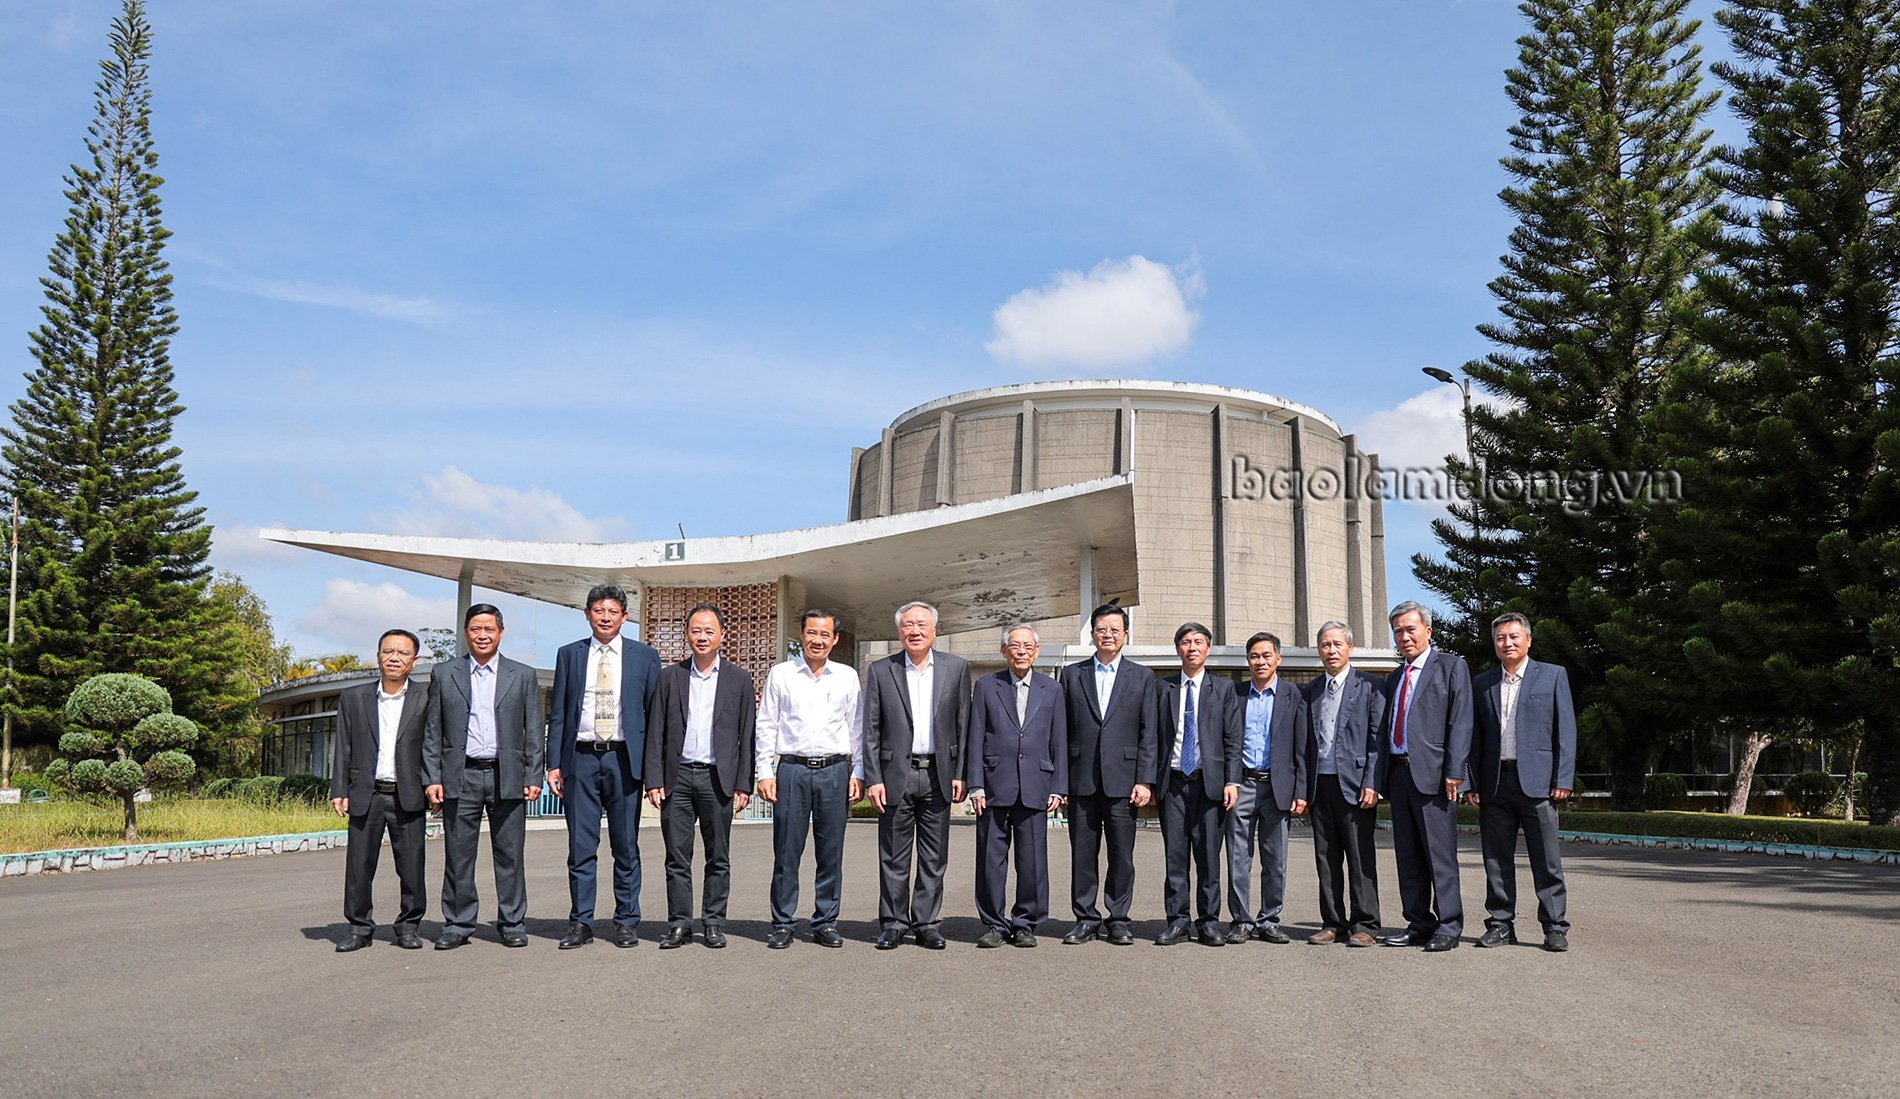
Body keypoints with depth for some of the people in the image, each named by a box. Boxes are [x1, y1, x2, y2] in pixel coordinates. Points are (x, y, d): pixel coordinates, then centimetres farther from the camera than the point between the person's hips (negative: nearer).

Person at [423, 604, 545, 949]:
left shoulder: (523, 676, 10)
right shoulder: (444, 674, 10)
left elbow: (534, 732, 8)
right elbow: (433, 731, 8)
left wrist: (534, 777, 0)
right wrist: (432, 778, 0)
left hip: (507, 777, 0)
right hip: (460, 777, 0)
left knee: (509, 855, 3)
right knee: (458, 855, 3)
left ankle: (513, 924, 12)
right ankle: (457, 924, 12)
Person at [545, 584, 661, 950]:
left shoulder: (645, 656, 6)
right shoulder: (569, 654, 10)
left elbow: (654, 713, 6)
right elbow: (557, 713, 9)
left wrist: (653, 767, 0)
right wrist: (554, 764, 1)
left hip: (624, 758, -1)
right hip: (581, 758, 1)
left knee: (626, 847, 5)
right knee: (581, 847, 3)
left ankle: (627, 922, 14)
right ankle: (580, 923, 11)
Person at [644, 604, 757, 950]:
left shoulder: (739, 679, 7)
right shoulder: (669, 676, 9)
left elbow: (747, 736, 5)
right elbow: (655, 733, 7)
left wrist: (743, 785, -1)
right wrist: (654, 780, -1)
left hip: (717, 778, -1)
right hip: (677, 777, 1)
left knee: (718, 858, 4)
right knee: (677, 857, 3)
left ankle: (714, 923, 12)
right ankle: (679, 924, 10)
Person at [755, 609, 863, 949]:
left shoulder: (847, 676, 10)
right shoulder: (780, 675, 7)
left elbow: (856, 728, 12)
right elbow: (766, 726, 7)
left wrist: (858, 773, 6)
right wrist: (765, 773, -1)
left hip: (835, 770, 1)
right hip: (792, 770, -1)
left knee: (831, 853, 4)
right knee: (786, 852, -1)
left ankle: (826, 923, 12)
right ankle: (783, 924, 7)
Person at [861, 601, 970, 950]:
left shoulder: (956, 668, 6)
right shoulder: (880, 671, 3)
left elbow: (964, 725, 6)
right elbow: (871, 731, 2)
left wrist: (960, 774, 1)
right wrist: (873, 778, -5)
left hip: (938, 776, 1)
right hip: (896, 776, -1)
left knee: (934, 859, 6)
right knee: (894, 858, 3)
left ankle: (928, 924, 15)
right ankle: (893, 924, 13)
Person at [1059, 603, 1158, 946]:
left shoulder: (1142, 677, 9)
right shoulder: (1072, 674, 10)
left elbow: (1149, 734, 4)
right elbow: (1062, 730, 8)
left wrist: (1144, 780, -4)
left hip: (1122, 779, -1)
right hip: (1082, 778, 1)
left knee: (1122, 854, 2)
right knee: (1082, 853, 4)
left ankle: (1118, 920, 12)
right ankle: (1086, 919, 14)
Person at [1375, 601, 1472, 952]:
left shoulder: (1451, 666, 1)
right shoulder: (1395, 677, 21)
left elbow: (1460, 722, -7)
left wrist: (1454, 771, -15)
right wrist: (1381, 777, 11)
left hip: (1432, 772, -7)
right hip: (1398, 772, 7)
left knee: (1440, 854, -5)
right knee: (1408, 856, 9)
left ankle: (1448, 927, 0)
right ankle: (1418, 924, 15)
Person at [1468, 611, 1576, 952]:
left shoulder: (1553, 676, 7)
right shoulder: (1482, 684, 14)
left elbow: (1566, 730, 2)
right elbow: (1476, 737, 13)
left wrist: (1564, 779, -6)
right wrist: (1472, 783, 5)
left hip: (1537, 781, -3)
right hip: (1494, 783, 3)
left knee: (1546, 860, -1)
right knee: (1496, 859, 6)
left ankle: (1555, 927, 7)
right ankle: (1500, 924, 14)